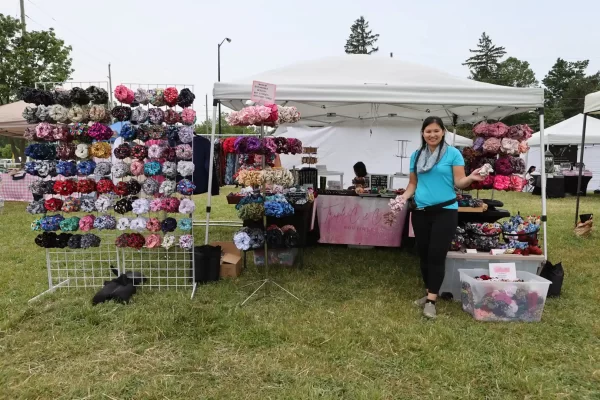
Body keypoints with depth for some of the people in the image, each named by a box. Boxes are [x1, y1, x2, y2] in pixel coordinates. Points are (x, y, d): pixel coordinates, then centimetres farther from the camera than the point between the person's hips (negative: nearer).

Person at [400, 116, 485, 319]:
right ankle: (429, 293, 25)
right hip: (420, 211, 5)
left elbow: (459, 182, -7)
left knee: (437, 255, -6)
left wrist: (471, 178, -28)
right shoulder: (416, 156, 10)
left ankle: (431, 300, -1)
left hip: (445, 211, -5)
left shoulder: (453, 153, -3)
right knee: (423, 254, 10)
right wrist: (402, 198, -2)